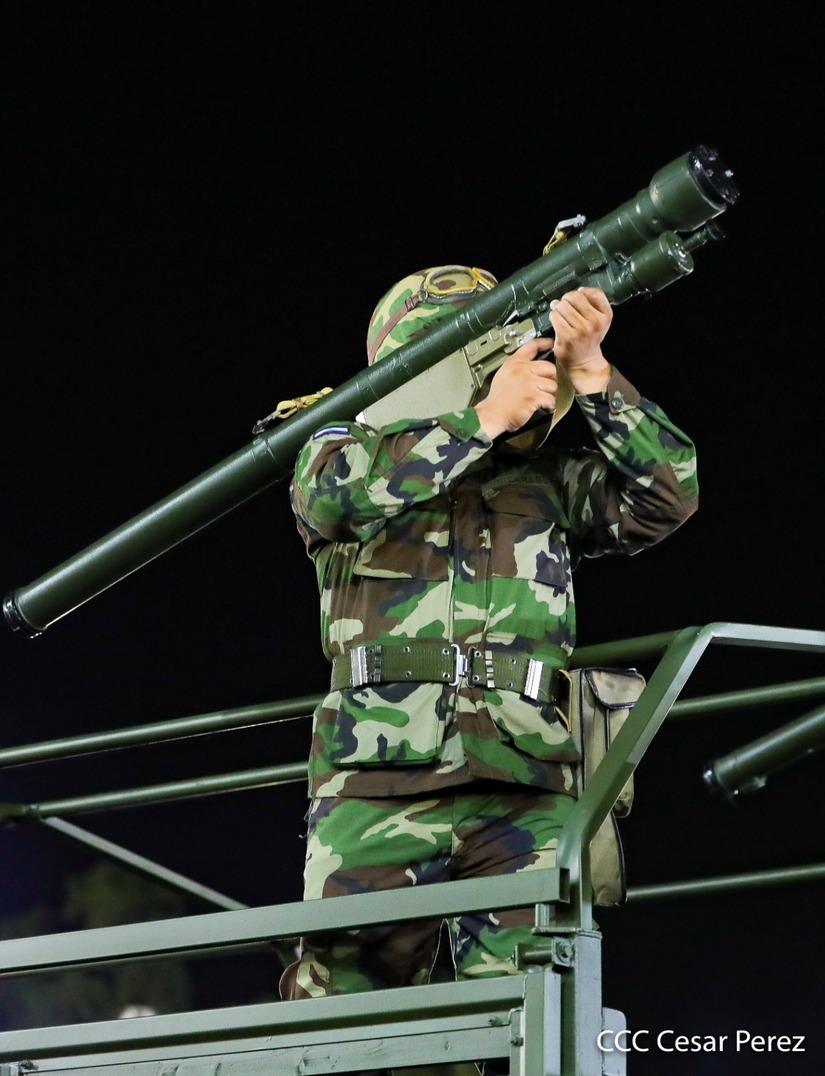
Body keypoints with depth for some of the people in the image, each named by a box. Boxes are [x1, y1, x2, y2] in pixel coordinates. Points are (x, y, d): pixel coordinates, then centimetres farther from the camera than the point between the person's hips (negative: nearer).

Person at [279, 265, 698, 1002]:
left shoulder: (545, 479, 22)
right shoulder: (345, 449, 16)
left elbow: (670, 494, 10)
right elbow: (338, 488, -9)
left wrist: (591, 375, 1)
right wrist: (486, 417, -9)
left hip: (526, 796, 2)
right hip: (376, 791, -1)